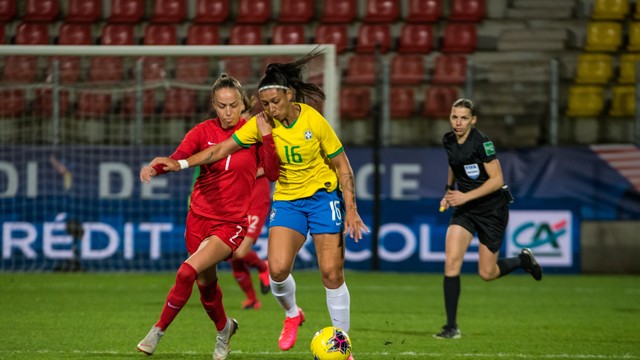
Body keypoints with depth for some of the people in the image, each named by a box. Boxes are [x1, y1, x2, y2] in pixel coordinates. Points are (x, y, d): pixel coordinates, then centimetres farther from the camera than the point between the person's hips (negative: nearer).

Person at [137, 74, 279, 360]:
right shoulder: (204, 131, -2)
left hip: (231, 223, -3)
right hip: (199, 216, 3)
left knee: (188, 271, -21)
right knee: (206, 283, 12)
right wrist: (154, 168, -37)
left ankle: (158, 330, -5)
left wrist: (266, 136, -23)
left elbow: (272, 173, -13)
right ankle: (224, 328, 41)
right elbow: (177, 159, -16)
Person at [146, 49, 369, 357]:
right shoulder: (262, 123, -8)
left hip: (323, 196, -2)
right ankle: (292, 315, 15)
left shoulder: (314, 121, -16)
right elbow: (222, 149, -6)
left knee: (332, 273, -7)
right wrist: (181, 163, -16)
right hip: (287, 200, 2)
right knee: (277, 268, -18)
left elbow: (342, 166, -8)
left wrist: (351, 210, -12)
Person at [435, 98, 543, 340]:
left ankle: (523, 260, 35)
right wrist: (449, 192, 11)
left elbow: (497, 180, -21)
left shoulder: (481, 142, -21)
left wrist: (465, 196, -24)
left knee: (487, 273, 2)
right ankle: (451, 327, -8)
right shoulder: (448, 141, -2)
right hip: (465, 209, 5)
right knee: (451, 261, -13)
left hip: (492, 208, -5)